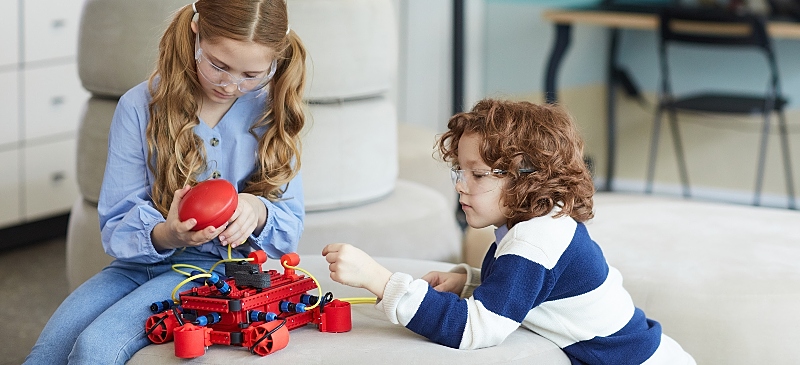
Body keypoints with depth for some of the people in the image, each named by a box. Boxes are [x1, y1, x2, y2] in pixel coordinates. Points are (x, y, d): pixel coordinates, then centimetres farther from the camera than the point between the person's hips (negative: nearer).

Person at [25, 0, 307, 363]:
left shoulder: (271, 113, -2)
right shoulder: (140, 106, -4)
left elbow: (290, 225, 1)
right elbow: (117, 225, -5)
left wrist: (258, 212, -24)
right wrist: (164, 236, -29)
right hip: (139, 262, 2)